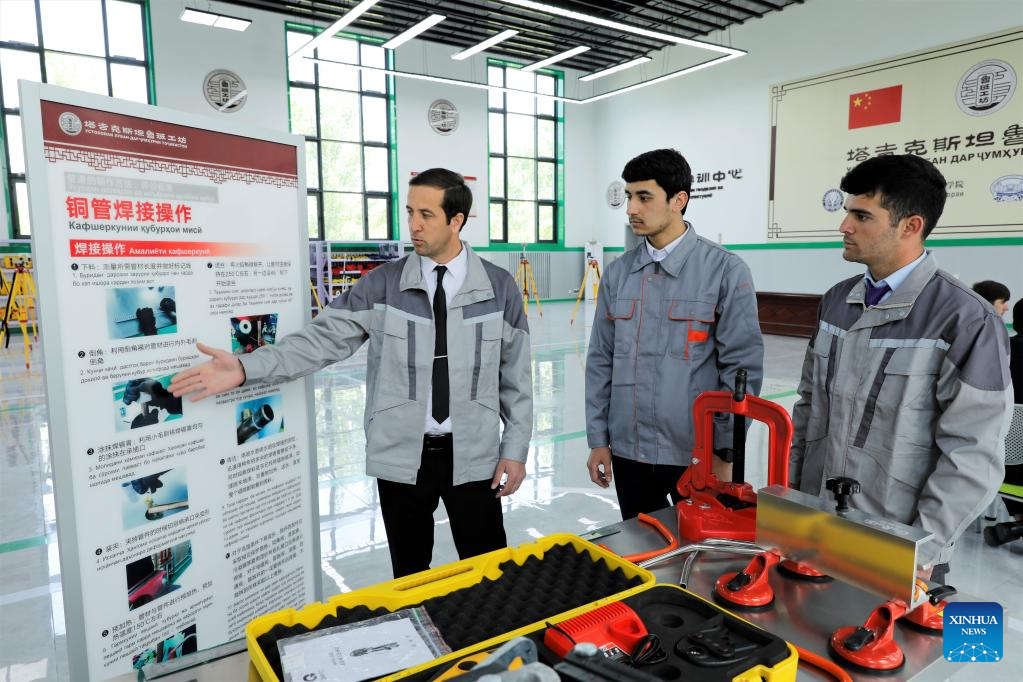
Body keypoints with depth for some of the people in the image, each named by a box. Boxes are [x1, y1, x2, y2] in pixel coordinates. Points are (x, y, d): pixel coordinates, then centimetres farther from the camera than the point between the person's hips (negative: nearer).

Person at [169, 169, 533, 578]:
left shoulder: (499, 287, -1)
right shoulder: (383, 284, -2)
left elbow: (516, 376, 2)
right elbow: (323, 338, -7)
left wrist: (515, 450, 0)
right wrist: (245, 368, -19)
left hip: (473, 456, 0)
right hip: (402, 457, 1)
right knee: (409, 578, 16)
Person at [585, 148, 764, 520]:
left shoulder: (726, 271, -9)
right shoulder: (617, 273, 3)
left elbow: (742, 368, -8)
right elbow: (601, 361, 7)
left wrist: (727, 453, -8)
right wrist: (598, 439, 5)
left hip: (697, 454, -3)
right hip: (628, 452, 4)